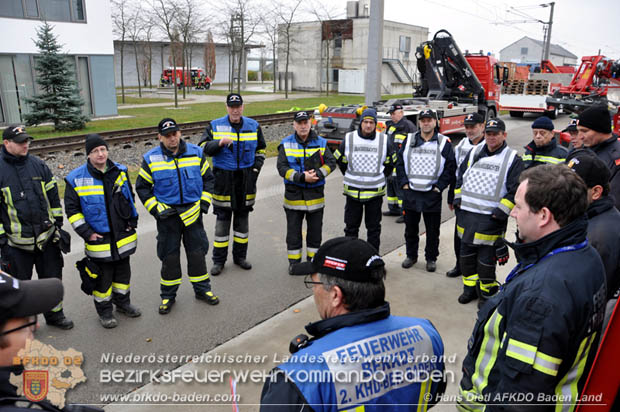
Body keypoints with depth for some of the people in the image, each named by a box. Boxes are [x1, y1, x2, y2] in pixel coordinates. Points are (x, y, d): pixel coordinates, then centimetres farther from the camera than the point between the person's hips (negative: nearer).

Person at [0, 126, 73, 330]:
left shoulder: (38, 164, 3)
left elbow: (53, 195, 11)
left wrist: (58, 222, 9)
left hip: (46, 236, 4)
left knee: (52, 277, 15)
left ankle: (54, 314, 33)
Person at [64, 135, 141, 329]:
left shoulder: (120, 172, 2)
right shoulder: (76, 179, -10)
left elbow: (130, 198, 15)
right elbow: (72, 210, -4)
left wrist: (132, 221, 9)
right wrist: (86, 232, -10)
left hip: (123, 236, 4)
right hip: (98, 239, -4)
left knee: (123, 271, 17)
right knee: (102, 277, 7)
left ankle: (122, 302, 37)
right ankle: (104, 311, 25)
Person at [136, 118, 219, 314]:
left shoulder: (196, 153, 0)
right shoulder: (151, 159, -4)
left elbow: (208, 178, 10)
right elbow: (142, 187, 3)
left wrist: (204, 202, 0)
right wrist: (156, 209, -7)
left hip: (192, 213, 1)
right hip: (167, 215, -1)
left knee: (197, 252, 10)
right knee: (169, 256, 7)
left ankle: (202, 289, 27)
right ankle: (168, 296, 23)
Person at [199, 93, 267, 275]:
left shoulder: (253, 126, 7)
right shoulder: (215, 126, 0)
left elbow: (260, 150, 17)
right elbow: (203, 147, -5)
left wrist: (255, 169, 4)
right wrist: (219, 143, -23)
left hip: (246, 179, 3)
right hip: (223, 179, -2)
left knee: (243, 217, 12)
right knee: (222, 219, 1)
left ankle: (240, 256, 26)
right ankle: (219, 260, 13)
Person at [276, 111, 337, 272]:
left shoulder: (321, 143, 3)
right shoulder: (286, 144, -2)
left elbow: (331, 162, -1)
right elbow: (282, 167, -10)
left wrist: (318, 174, -18)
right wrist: (302, 177, -21)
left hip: (316, 194, 1)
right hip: (293, 193, -1)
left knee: (315, 230, 11)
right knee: (293, 230, 7)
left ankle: (313, 259, 28)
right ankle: (294, 262, 21)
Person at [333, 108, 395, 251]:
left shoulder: (383, 140, -1)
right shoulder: (349, 139, -3)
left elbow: (391, 162, 12)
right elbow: (340, 160, 10)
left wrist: (381, 178, 9)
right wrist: (349, 177, 10)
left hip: (375, 192, 0)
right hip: (352, 191, 0)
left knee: (374, 227, 10)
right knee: (351, 226, 10)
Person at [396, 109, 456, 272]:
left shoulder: (444, 143, -1)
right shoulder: (409, 140, 6)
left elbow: (451, 167, -1)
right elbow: (400, 163, 8)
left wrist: (439, 186, -8)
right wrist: (404, 183, -2)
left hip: (432, 195, -2)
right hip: (410, 193, 2)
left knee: (432, 230, 8)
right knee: (410, 227, 13)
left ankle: (431, 258, 24)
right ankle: (411, 255, 30)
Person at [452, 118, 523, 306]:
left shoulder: (513, 159, -5)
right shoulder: (474, 152, 11)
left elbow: (515, 190, -9)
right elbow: (461, 176, 20)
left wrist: (501, 211, -14)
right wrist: (458, 198, 9)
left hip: (490, 218, -5)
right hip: (466, 214, 5)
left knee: (486, 257, 1)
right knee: (466, 253, 14)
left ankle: (487, 292, 22)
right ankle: (470, 287, 31)